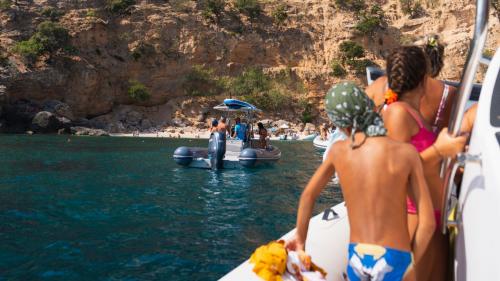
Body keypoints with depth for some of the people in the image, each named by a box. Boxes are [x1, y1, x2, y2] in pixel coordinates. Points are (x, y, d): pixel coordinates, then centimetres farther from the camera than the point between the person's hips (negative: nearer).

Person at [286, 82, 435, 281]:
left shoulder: (338, 150, -1)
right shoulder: (407, 152, -8)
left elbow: (308, 195, 12)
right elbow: (428, 222, -8)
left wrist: (300, 239, 25)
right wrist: (410, 265, 6)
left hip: (357, 259, 3)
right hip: (394, 262, -2)